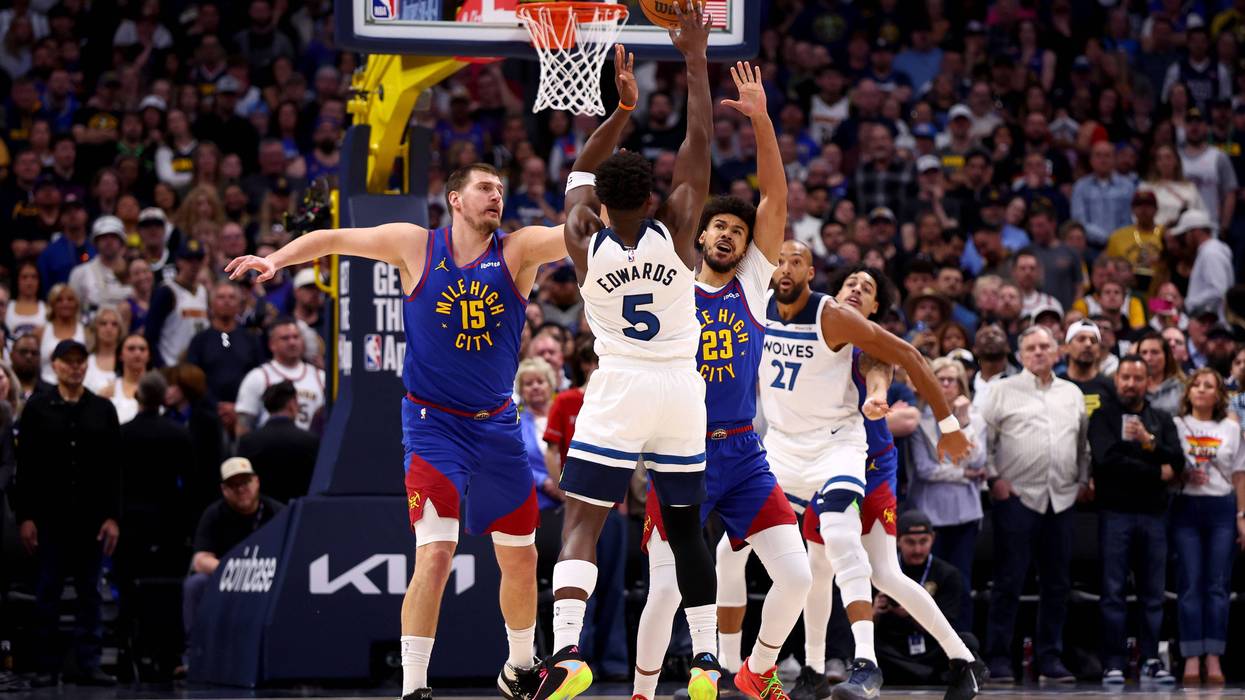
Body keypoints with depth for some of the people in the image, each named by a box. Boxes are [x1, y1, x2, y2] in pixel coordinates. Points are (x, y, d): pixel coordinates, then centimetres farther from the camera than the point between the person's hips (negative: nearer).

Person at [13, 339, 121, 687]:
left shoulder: (103, 410, 7)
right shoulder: (37, 408, 4)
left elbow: (114, 468, 5)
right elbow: (25, 466, 1)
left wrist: (112, 516, -3)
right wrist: (25, 516, -6)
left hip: (91, 515, 1)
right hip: (50, 513, -1)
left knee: (90, 592, 2)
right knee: (48, 591, 1)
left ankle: (88, 664, 5)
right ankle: (46, 667, 4)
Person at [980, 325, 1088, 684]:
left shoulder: (1073, 394, 16)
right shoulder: (1004, 390, 4)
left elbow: (1084, 443, 21)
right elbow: (983, 438, 0)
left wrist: (1083, 480, 11)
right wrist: (993, 477, -7)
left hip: (1062, 499, 4)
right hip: (1016, 495, -4)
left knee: (1057, 583, 6)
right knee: (1009, 581, -4)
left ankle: (1050, 657, 12)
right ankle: (999, 658, -1)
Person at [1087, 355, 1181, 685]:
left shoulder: (1161, 420, 14)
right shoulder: (1103, 417, 4)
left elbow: (1177, 463, 0)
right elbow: (1107, 459, -12)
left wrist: (1149, 442, -18)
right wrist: (1156, 474, -8)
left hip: (1154, 513, 3)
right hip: (1115, 512, -3)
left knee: (1153, 593, 3)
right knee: (1113, 592, -4)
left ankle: (1151, 660, 7)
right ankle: (1114, 664, -4)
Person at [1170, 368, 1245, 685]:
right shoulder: (1176, 425, 7)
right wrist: (1184, 475, -12)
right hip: (1186, 507, -1)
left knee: (1217, 585, -2)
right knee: (1190, 584, -6)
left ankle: (1213, 659, -2)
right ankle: (1191, 658, -7)